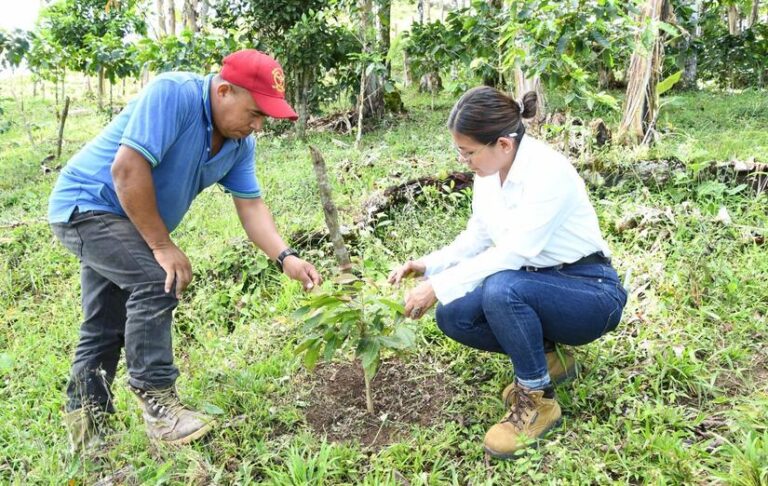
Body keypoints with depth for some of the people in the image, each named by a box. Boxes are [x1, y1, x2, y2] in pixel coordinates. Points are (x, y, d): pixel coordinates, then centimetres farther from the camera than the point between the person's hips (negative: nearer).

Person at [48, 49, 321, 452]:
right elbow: (127, 169, -32)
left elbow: (250, 205, -4)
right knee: (156, 281, -25)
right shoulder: (173, 93, -28)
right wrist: (163, 245, -26)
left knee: (104, 329, 13)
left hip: (126, 222, 8)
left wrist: (286, 259, -18)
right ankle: (158, 401, -13)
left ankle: (86, 427, 26)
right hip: (86, 202, -8)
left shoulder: (240, 142, -5)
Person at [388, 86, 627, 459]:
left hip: (589, 291, -8)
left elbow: (513, 253, -30)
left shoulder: (547, 170, -26)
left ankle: (538, 402, -14)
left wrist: (438, 287, -27)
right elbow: (477, 238, 8)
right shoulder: (487, 172, -2)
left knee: (501, 289, -36)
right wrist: (428, 266, -6)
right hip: (536, 287, 8)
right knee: (452, 316, -13)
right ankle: (547, 357, 8)